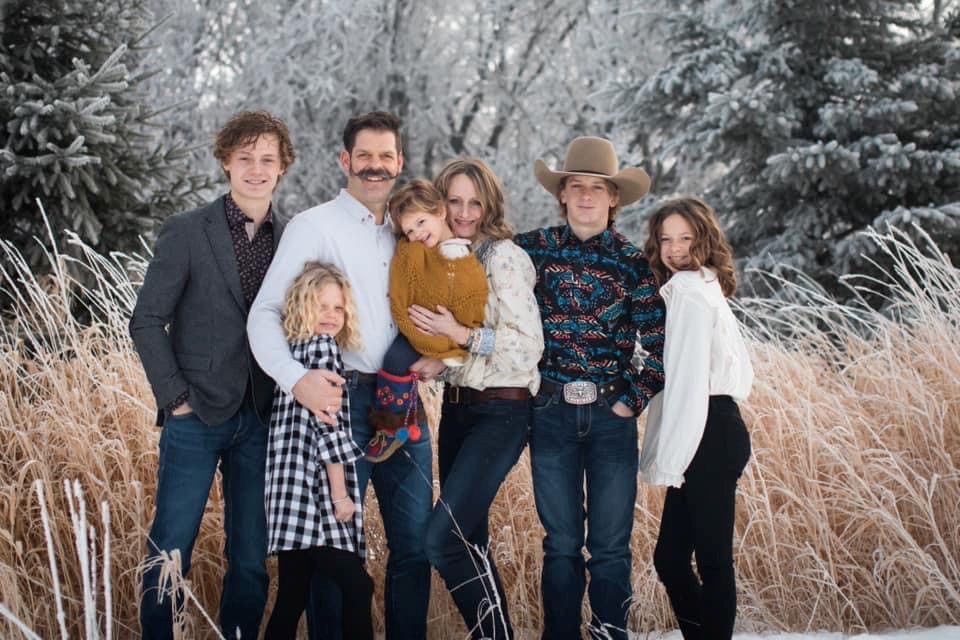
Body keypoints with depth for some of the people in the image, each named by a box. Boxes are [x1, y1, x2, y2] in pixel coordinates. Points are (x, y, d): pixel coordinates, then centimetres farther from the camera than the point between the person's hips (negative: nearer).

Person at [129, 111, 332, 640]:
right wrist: (175, 396, -8)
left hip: (262, 420, 3)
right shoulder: (186, 232, -3)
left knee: (251, 557, 8)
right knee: (170, 550, 0)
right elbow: (147, 321, -3)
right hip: (196, 417, -3)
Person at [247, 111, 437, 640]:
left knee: (415, 544, 8)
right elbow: (264, 314, -8)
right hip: (341, 400, -5)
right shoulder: (314, 227, -2)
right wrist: (295, 378, -24)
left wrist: (438, 355, 0)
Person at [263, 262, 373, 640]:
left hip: (292, 496, 9)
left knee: (291, 597, 8)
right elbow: (328, 425, -13)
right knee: (357, 586, -8)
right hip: (316, 493, -9)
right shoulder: (323, 346, -5)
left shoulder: (290, 350, 19)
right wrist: (340, 493, -12)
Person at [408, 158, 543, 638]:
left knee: (442, 539, -15)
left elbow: (530, 346, -17)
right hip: (456, 406, 8)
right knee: (467, 539, 10)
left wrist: (460, 334, -23)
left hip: (500, 412, -8)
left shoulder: (504, 256, -11)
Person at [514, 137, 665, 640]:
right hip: (552, 413, 1)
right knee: (561, 545, 6)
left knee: (610, 546, 1)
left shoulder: (633, 263, 1)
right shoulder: (536, 248, 3)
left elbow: (660, 347, 1)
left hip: (611, 415, -1)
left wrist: (634, 400, -5)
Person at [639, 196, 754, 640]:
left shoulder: (688, 291, -10)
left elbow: (687, 382, -17)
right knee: (670, 558, 11)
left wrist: (669, 462, -18)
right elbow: (741, 372, 20)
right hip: (714, 433, 10)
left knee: (711, 560, -5)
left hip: (707, 438, -10)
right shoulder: (705, 288, 19)